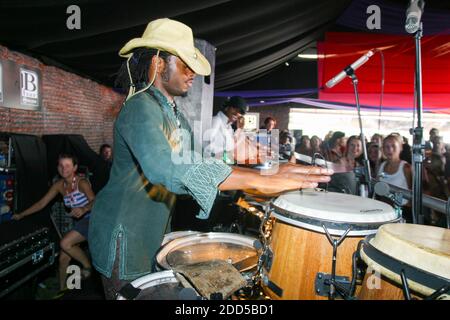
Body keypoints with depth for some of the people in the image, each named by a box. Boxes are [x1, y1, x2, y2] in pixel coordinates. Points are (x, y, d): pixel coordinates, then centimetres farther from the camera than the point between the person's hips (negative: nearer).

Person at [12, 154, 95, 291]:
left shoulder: (81, 182, -19)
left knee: (65, 243, -23)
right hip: (80, 222, 7)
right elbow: (41, 204, 8)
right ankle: (62, 289, 28)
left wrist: (84, 209, -53)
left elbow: (94, 201, -33)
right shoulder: (59, 185, 1)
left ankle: (87, 265, -1)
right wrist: (21, 215, 9)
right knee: (63, 257, 8)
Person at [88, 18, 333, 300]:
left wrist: (264, 175, -2)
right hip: (124, 236, -8)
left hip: (154, 232, 8)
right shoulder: (140, 109, -24)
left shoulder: (176, 116, 9)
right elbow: (164, 168, -41)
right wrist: (260, 181, -44)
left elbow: (192, 164, 7)